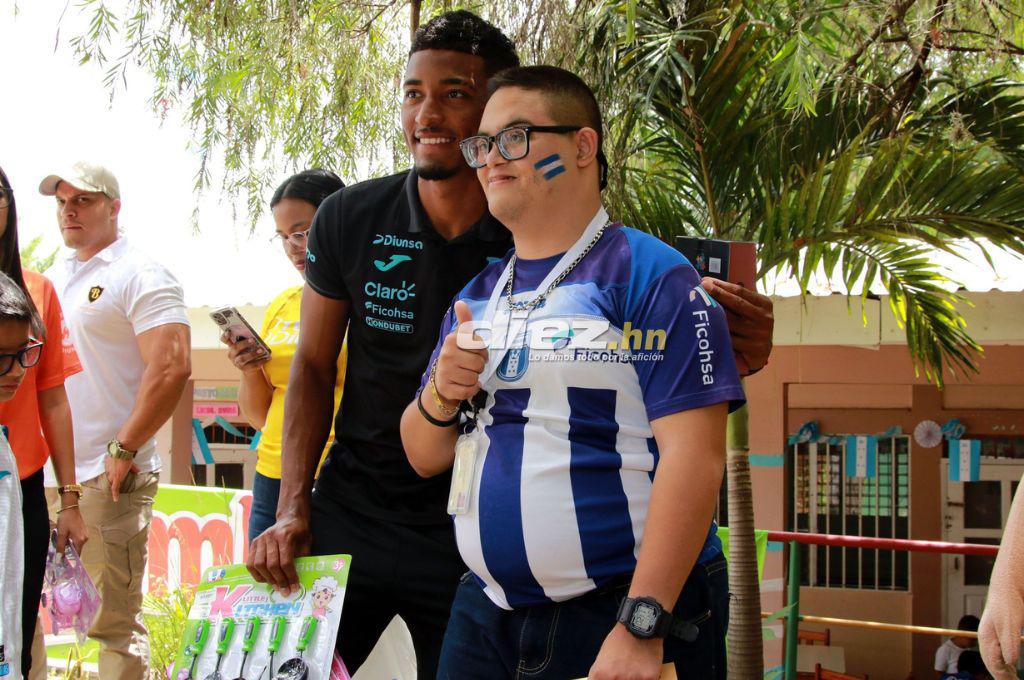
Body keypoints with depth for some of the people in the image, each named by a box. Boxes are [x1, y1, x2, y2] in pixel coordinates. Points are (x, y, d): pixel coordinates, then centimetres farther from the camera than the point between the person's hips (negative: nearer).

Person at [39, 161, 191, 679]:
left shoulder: (140, 275, -6)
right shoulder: (51, 279, 18)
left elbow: (172, 366, -17)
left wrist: (123, 450, -16)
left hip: (106, 480, -8)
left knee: (114, 624, -5)